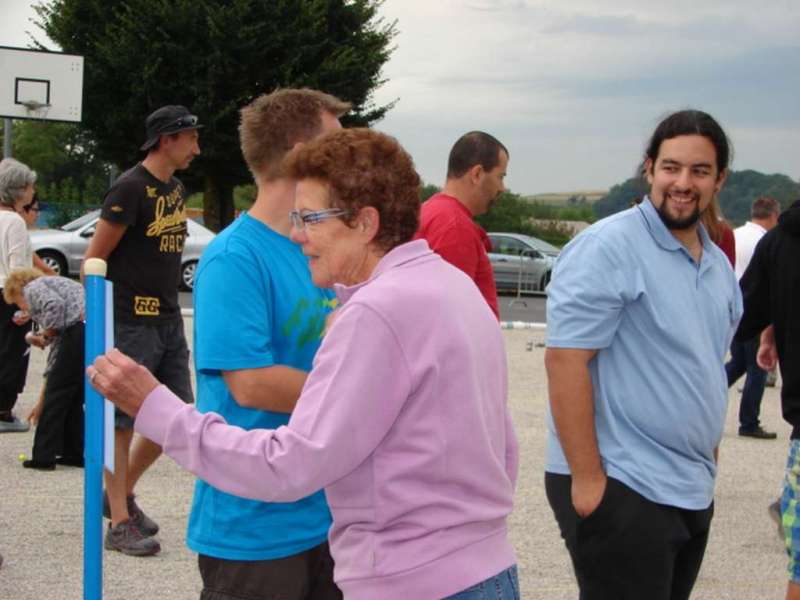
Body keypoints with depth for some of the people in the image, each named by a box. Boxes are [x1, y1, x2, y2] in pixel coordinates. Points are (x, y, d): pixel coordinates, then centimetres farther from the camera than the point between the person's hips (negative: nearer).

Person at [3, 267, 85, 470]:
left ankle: (43, 457, 6)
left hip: (80, 330, -9)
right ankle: (74, 453, 21)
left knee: (57, 395, 2)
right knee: (73, 400, 18)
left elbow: (55, 305, -16)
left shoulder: (33, 288, 9)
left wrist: (48, 332, 2)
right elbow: (60, 340, 35)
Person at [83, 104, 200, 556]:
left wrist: (168, 303, 17)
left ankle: (122, 493, 28)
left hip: (169, 319, 8)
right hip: (131, 323, -8)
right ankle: (120, 523, 8)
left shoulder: (177, 189, 13)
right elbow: (94, 257, -12)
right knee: (123, 422, 0)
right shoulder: (131, 188, -13)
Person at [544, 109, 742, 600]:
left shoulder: (718, 265, 12)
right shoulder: (608, 247, -13)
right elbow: (564, 359, -18)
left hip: (693, 492, 8)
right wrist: (587, 478, -20)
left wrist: (707, 468, 19)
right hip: (619, 489, -8)